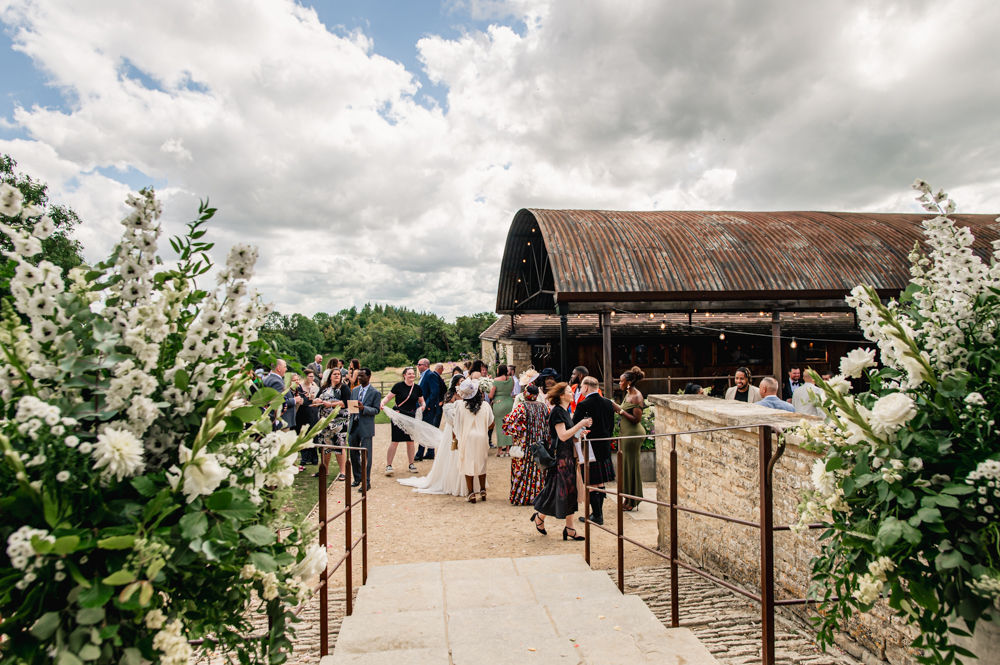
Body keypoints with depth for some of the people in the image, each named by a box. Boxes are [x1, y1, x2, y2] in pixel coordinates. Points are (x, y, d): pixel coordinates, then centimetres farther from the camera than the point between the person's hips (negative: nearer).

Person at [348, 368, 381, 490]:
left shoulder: (375, 392, -4)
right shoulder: (354, 390, 13)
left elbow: (376, 410, -8)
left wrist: (363, 408, -23)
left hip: (366, 427, -6)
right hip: (354, 425, 6)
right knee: (353, 453, 13)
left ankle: (366, 482, 7)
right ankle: (357, 478, 29)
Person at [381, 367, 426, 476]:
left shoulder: (417, 388, 5)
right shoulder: (399, 386, -6)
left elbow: (422, 401, 15)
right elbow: (388, 397, -5)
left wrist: (422, 406, -6)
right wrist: (382, 403, -24)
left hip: (411, 417, 4)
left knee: (410, 441, 9)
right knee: (395, 441, -7)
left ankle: (411, 464, 23)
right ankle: (388, 465, 3)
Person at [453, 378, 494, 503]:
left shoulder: (460, 406, -9)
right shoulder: (485, 406, -7)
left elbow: (456, 425, -3)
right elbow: (491, 424, -1)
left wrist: (455, 438, 11)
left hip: (467, 438, -1)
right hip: (481, 438, 1)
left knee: (468, 465, 6)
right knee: (481, 465, 16)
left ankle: (471, 494, 7)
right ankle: (483, 492, 21)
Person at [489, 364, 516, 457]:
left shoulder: (496, 380, -11)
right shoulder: (511, 379, 1)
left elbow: (491, 396, -10)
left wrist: (490, 390, 10)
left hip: (499, 403, -4)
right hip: (509, 402, 4)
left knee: (500, 426, 3)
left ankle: (500, 450, 6)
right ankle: (508, 449, 16)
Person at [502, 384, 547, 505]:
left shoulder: (521, 406, -13)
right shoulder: (544, 407, 2)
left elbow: (508, 422, -18)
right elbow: (548, 426, 8)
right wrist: (545, 440, 19)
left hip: (523, 445, -4)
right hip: (540, 445, 4)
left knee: (522, 471, 4)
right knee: (537, 471, 12)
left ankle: (520, 497, 9)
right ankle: (537, 495, 18)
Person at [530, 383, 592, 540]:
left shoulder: (565, 411, 15)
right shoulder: (557, 411, -15)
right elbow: (563, 435, -23)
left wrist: (580, 432, 9)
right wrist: (580, 424, -19)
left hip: (568, 455, 10)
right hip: (559, 456, -10)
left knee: (569, 491, 8)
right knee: (557, 490, -2)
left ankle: (569, 529, 13)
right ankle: (540, 516, 20)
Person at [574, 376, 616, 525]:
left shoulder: (583, 405, -16)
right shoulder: (608, 403, 4)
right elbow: (612, 426, 12)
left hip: (589, 448, -7)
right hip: (605, 448, 7)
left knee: (591, 484, 2)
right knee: (600, 482, 15)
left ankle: (597, 515, 7)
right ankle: (598, 512, 24)